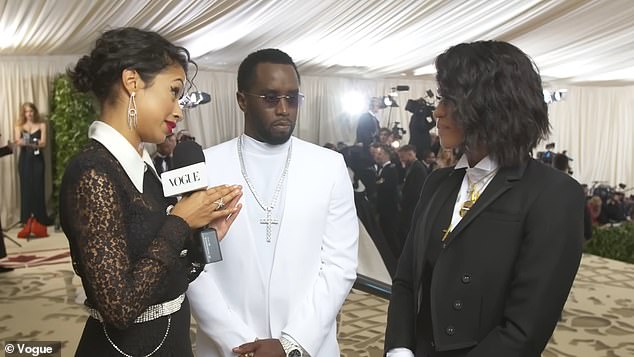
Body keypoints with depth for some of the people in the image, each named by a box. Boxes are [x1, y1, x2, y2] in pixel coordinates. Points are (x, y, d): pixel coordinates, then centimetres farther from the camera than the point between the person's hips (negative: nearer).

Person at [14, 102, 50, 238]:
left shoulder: (41, 125, 7)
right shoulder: (19, 126, 10)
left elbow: (43, 143, -4)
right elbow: (17, 141, -5)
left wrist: (31, 143, -22)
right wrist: (22, 142, -28)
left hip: (37, 159, -1)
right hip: (25, 160, 1)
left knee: (38, 189, -4)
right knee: (25, 189, -2)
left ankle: (39, 223, 2)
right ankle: (27, 222, 0)